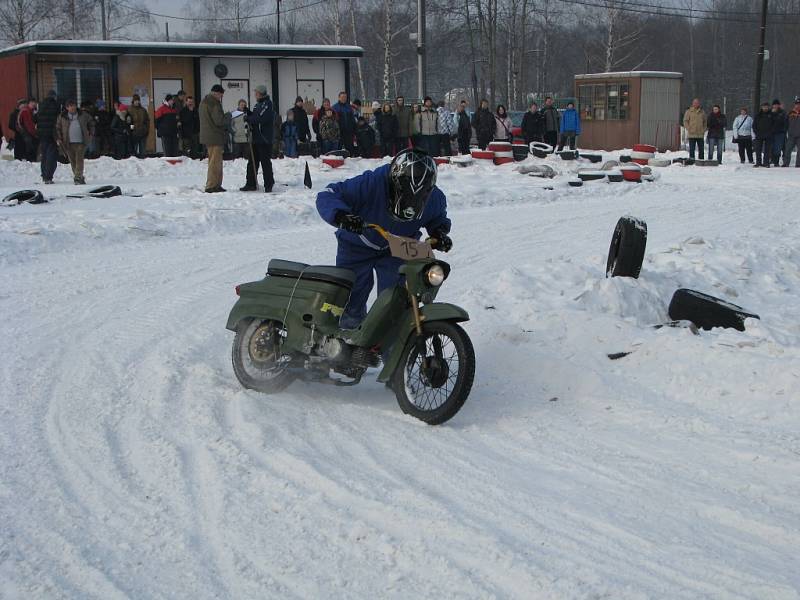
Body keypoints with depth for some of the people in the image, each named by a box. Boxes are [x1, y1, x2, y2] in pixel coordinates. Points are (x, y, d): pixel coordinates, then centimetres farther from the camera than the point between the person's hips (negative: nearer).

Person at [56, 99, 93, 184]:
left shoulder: (83, 115, 5)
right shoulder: (62, 117, 4)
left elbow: (90, 122, 22)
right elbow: (57, 128, 12)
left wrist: (90, 133, 16)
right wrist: (59, 138, 2)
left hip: (81, 142, -1)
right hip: (68, 143, 1)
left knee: (79, 159, -15)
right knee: (72, 161, 4)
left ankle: (78, 178, -19)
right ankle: (80, 178, 15)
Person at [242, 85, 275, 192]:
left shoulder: (267, 104, -11)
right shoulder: (258, 104, 17)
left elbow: (260, 118, -21)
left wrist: (248, 118, -12)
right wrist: (248, 113, 5)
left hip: (264, 139, -9)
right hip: (256, 138, 9)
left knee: (265, 162, -4)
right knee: (252, 162, 10)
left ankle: (268, 185, 2)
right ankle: (251, 184, 15)